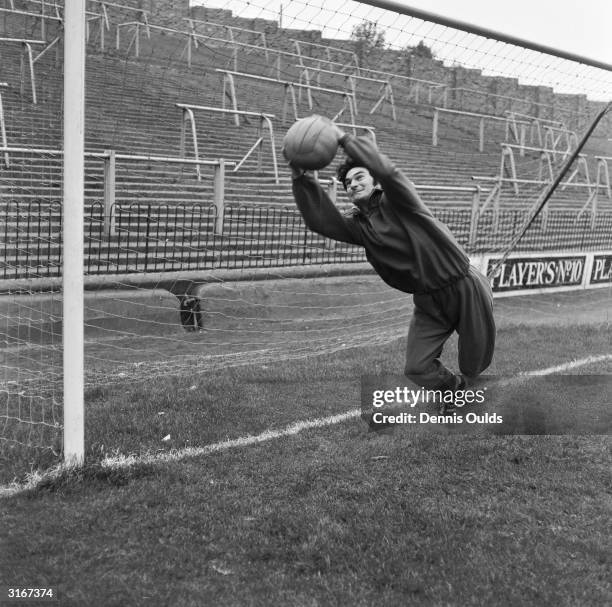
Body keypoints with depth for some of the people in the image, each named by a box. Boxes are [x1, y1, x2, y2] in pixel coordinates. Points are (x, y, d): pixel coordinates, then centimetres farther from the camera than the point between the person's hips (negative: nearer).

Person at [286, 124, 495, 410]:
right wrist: (301, 178, -22)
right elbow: (321, 220, -13)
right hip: (428, 303, 6)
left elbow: (384, 169, -32)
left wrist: (345, 138, -27)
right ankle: (455, 389, 30)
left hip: (465, 288, -5)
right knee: (417, 369, -2)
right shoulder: (357, 225, 4)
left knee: (476, 363, 6)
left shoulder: (397, 201, -11)